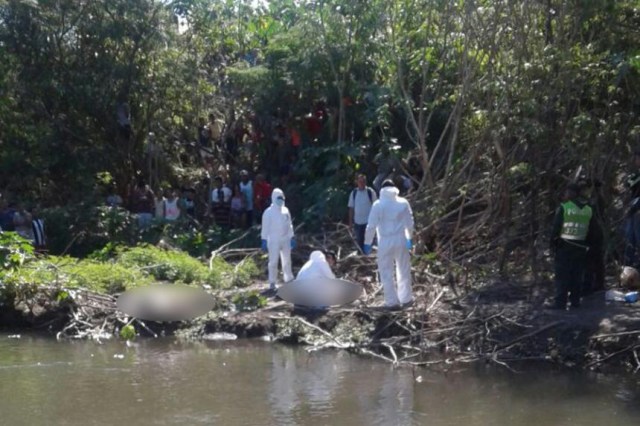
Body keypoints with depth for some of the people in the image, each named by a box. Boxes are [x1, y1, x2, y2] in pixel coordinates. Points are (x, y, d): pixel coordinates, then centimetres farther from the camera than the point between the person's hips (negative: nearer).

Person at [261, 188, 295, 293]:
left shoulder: (285, 211, 7)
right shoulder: (269, 212, -8)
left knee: (287, 261, 12)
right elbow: (265, 227, -7)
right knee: (273, 262, -1)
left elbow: (289, 225, 13)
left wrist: (292, 238, 10)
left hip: (285, 240, 5)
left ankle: (289, 281, 22)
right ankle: (272, 284, 3)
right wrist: (264, 240, -12)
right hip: (274, 241, -5)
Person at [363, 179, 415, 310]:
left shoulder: (378, 205, -7)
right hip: (401, 240, 3)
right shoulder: (403, 203, 0)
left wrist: (367, 243, 0)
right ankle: (406, 299, 21)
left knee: (387, 273, 6)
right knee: (404, 271, 15)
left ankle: (392, 301, 6)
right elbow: (409, 223, 5)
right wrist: (410, 238, 19)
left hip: (385, 242, -3)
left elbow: (371, 226, -8)